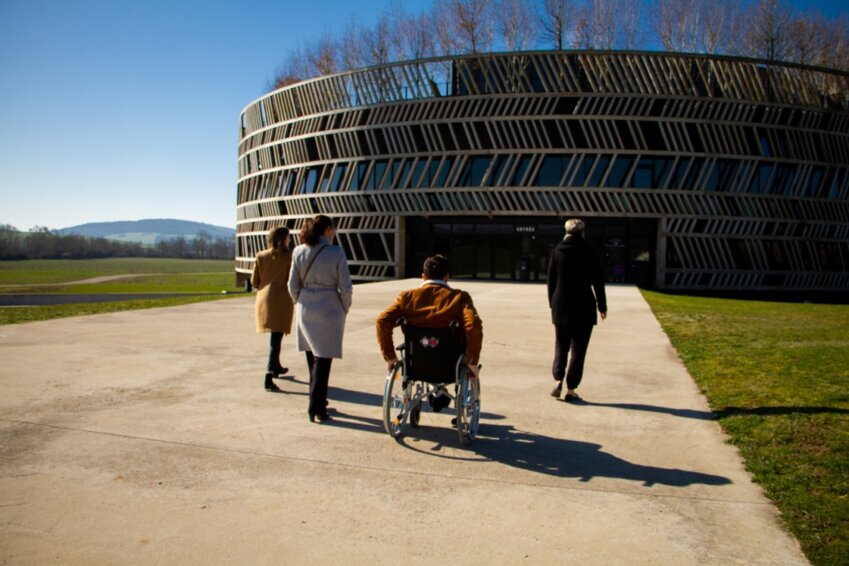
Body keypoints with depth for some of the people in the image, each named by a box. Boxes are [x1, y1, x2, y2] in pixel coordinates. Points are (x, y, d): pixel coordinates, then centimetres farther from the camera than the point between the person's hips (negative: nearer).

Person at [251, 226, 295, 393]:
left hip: (264, 299, 5)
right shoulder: (289, 256, -8)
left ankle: (276, 366, 40)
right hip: (281, 301, -5)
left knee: (275, 336, 23)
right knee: (276, 338, -5)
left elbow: (254, 281, 3)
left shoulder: (260, 256, 2)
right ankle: (268, 377, -15)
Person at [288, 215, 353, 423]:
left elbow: (293, 285, 3)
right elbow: (345, 287, -10)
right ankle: (316, 407, 4)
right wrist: (344, 309, 4)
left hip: (306, 310, 4)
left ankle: (318, 402, 29)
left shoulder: (299, 252, 1)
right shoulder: (336, 253, -10)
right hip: (329, 310, -4)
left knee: (312, 356, 17)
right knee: (323, 359, 2)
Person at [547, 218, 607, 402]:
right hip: (583, 308, -2)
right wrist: (602, 306, 5)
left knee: (561, 346, 15)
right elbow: (597, 281, -3)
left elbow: (551, 280, 5)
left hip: (561, 307, 2)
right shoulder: (588, 252, -5)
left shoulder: (557, 251, 2)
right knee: (578, 349, 5)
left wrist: (552, 303, 13)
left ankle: (558, 380, -2)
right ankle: (571, 389, 6)